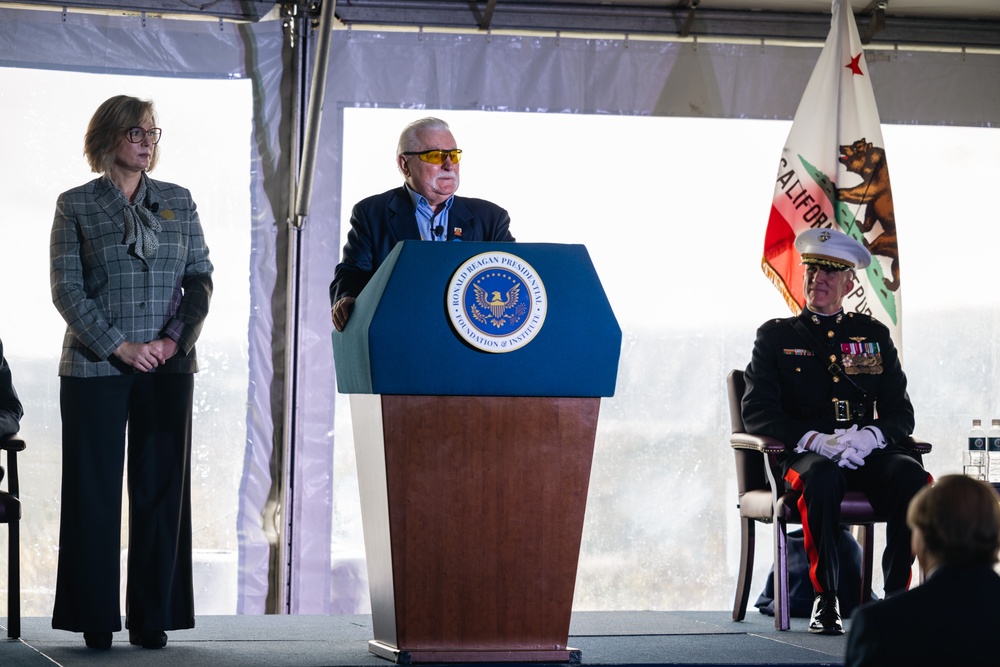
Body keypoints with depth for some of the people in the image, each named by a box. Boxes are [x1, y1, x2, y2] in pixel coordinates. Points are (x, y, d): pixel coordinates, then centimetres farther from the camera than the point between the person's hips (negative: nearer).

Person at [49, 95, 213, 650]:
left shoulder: (178, 202, 11)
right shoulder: (76, 205, 2)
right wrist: (121, 347, -13)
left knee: (161, 489, 2)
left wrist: (176, 340, -8)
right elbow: (66, 290, -4)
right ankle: (96, 619, 5)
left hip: (167, 369, 2)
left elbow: (201, 278, 8)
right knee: (93, 491, -1)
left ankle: (152, 618, 7)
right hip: (95, 369, -2)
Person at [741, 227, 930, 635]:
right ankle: (825, 600, -27)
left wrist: (870, 436, -13)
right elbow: (757, 412, 0)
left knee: (911, 476, -31)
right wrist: (815, 439, -17)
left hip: (867, 453, 2)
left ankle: (897, 595, -23)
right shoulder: (776, 336, 12)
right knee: (822, 477, -38)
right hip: (804, 456, -2)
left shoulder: (874, 335, 19)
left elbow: (901, 413, 11)